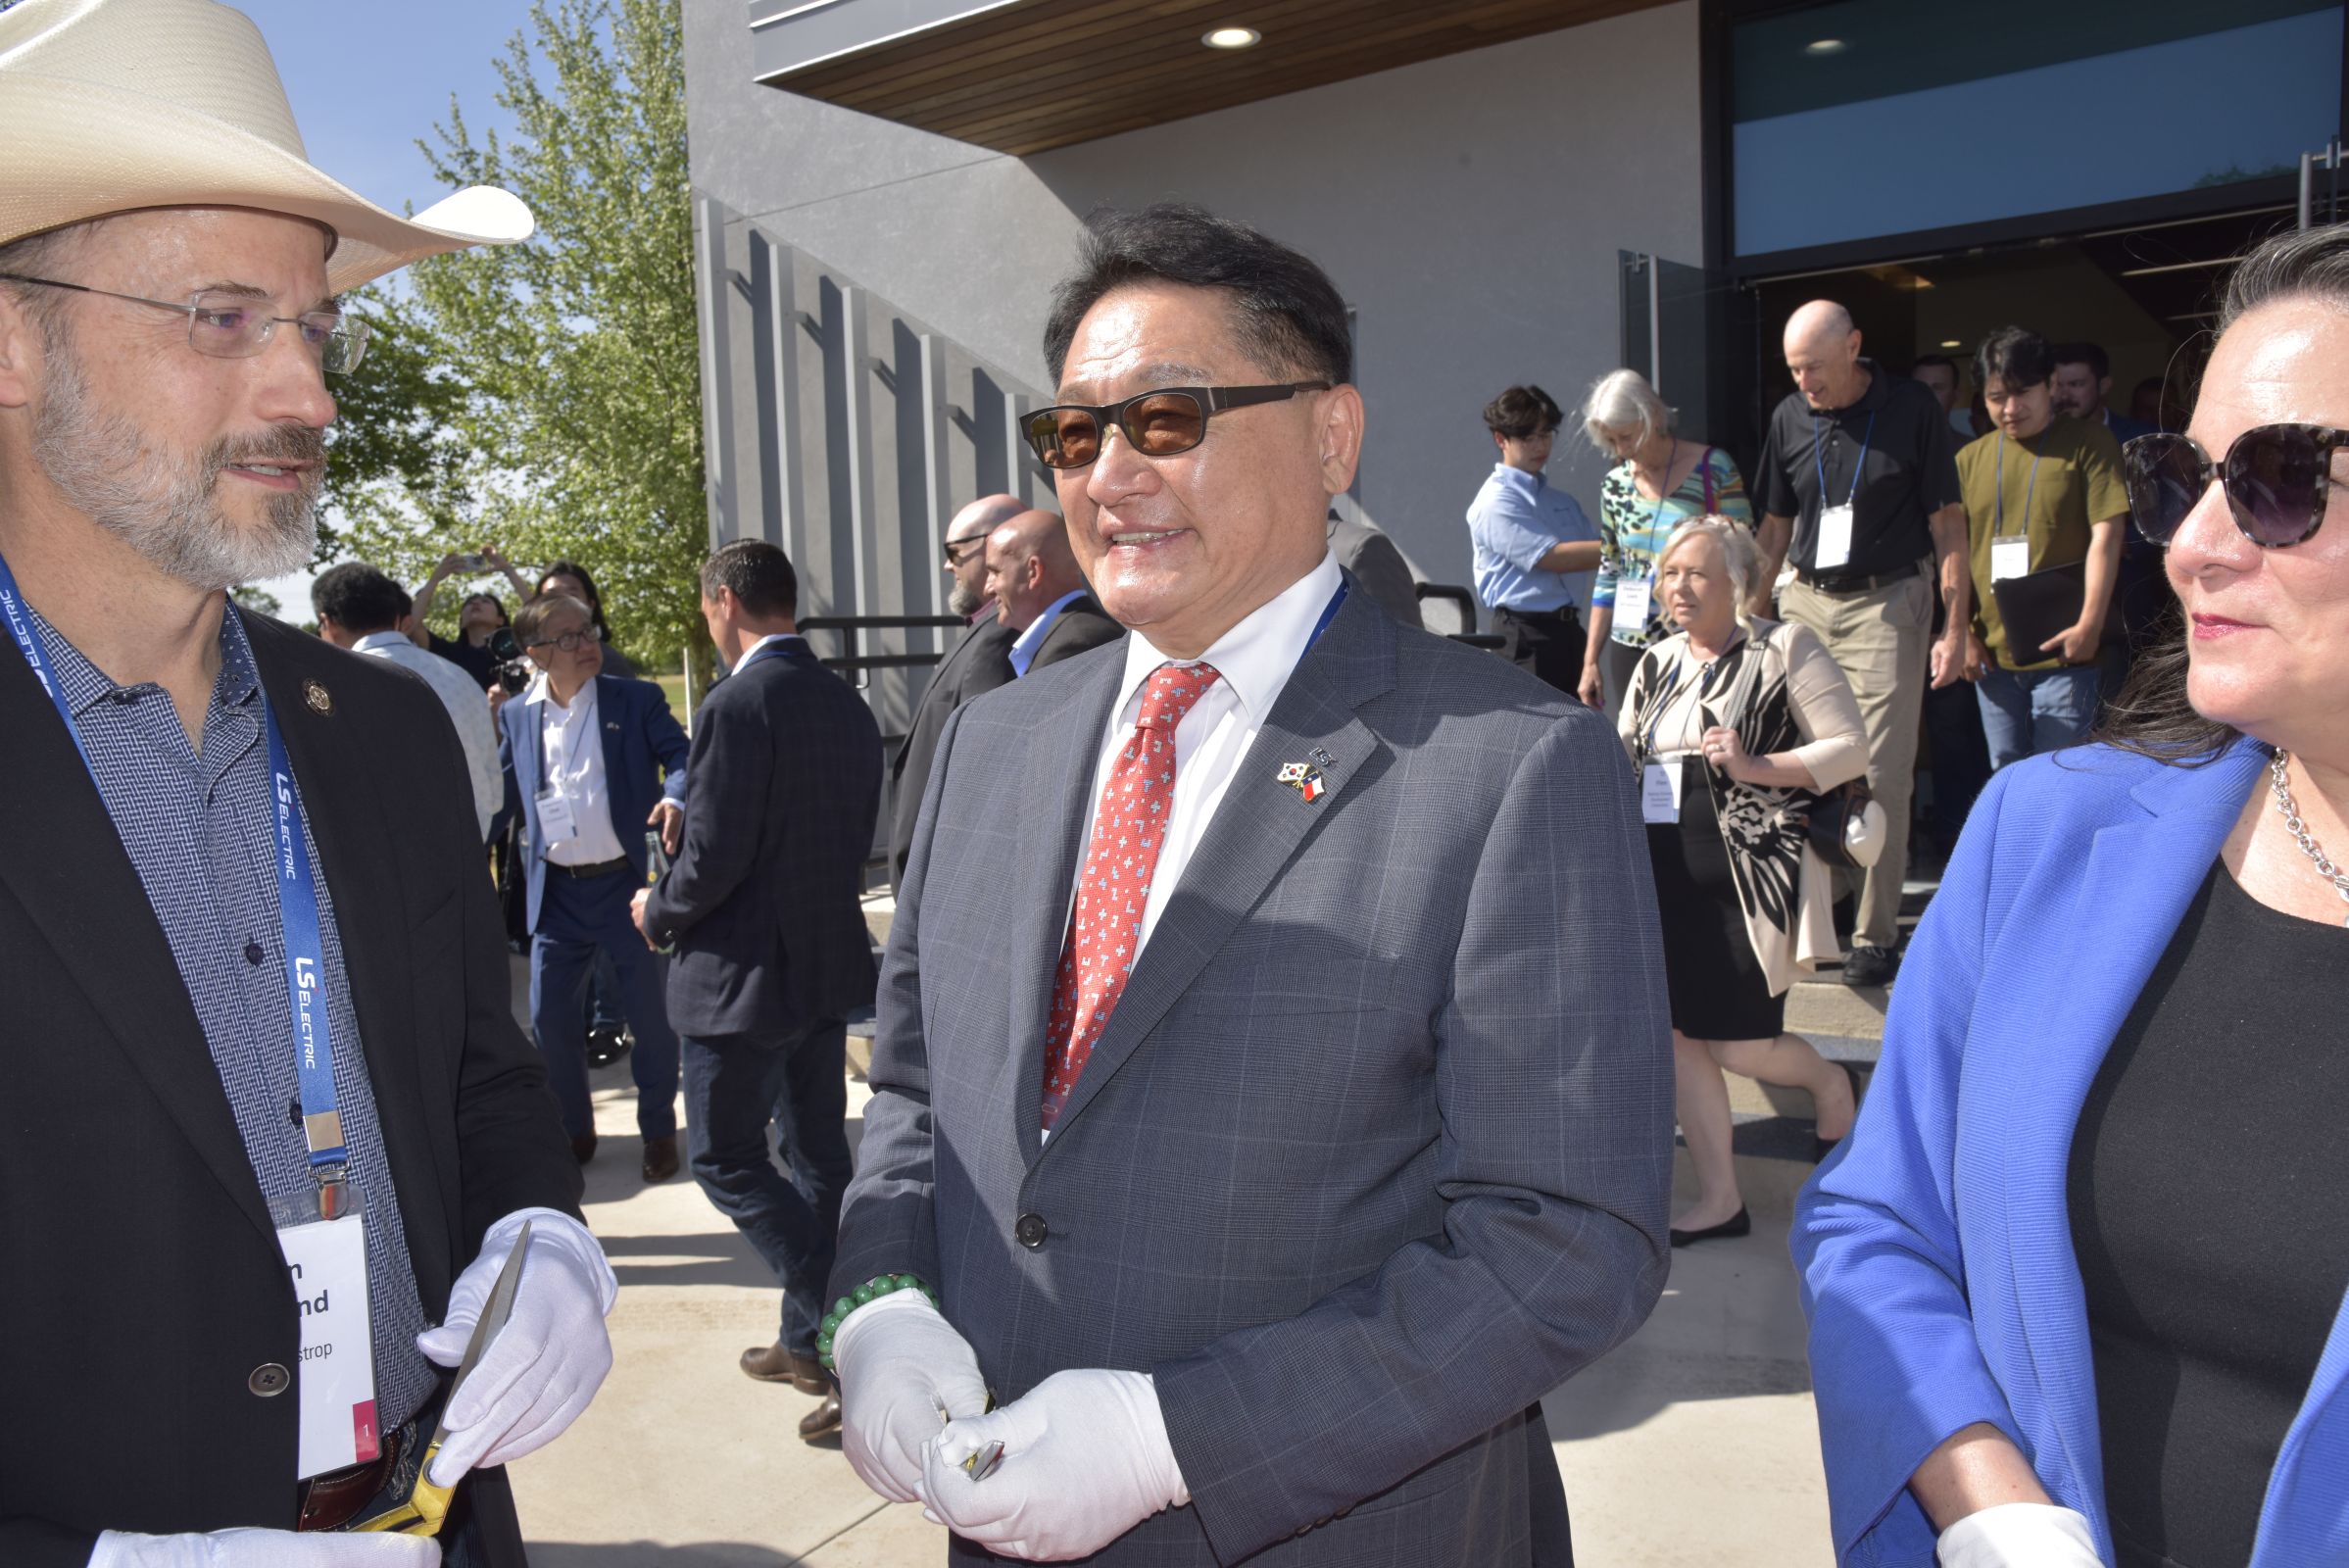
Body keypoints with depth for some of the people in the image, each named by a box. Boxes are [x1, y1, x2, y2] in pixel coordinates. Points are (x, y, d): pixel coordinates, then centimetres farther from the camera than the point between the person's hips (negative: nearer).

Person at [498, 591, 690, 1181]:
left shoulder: (637, 700, -2)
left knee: (651, 1015, 5)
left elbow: (681, 757, -9)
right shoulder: (517, 716, 8)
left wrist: (675, 799, -29)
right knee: (550, 1019, 7)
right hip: (556, 893, 3)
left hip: (627, 883, -3)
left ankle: (659, 1130, 24)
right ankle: (573, 1132, 28)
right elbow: (500, 792, 13)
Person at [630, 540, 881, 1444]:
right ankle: (811, 1343, 28)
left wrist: (658, 910, -1)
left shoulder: (738, 705, -18)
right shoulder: (847, 705, 7)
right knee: (818, 1155, 15)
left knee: (724, 1156, 6)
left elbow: (715, 857, -20)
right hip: (829, 962, 8)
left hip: (745, 971, -8)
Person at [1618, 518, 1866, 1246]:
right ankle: (1720, 1199, 17)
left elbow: (1851, 749, -7)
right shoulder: (1656, 663, 14)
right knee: (1679, 1034, 4)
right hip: (1665, 879, 6)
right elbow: (1621, 761, 19)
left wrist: (1755, 767, -18)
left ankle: (1832, 1082, 29)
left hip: (1749, 878, -6)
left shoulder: (1785, 648, -4)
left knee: (1737, 1043, -6)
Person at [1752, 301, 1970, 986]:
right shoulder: (1789, 417, 7)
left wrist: (1955, 627, -6)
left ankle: (1875, 934, 3)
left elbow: (1947, 522, -2)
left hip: (1886, 603, -4)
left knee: (1882, 774, -4)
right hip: (1805, 602, 4)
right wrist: (1751, 617, 12)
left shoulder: (1913, 410, -4)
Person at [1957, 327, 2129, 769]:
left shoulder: (2087, 445, 0)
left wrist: (2089, 624, -14)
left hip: (2062, 650, -4)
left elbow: (2106, 534, -7)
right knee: (2005, 776, 11)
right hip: (1992, 652, 4)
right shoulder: (1971, 460, 11)